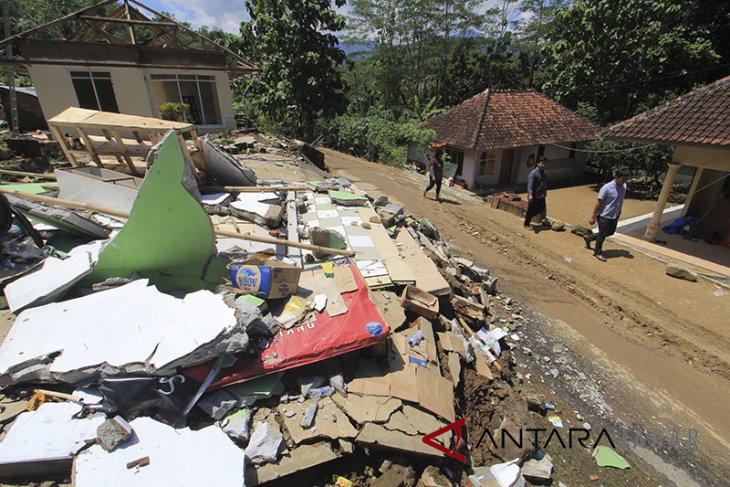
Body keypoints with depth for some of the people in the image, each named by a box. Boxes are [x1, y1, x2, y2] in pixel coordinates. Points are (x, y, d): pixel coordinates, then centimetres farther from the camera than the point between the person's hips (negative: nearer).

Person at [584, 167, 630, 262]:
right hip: (604, 216, -8)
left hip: (614, 216, 8)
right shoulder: (607, 188, -23)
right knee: (602, 235, 5)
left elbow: (620, 201, 14)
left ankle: (589, 238, 37)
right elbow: (598, 203, -19)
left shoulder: (624, 186, -1)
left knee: (610, 232, 20)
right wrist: (593, 217, -16)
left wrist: (619, 213, 21)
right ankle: (598, 252, 24)